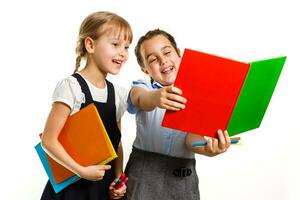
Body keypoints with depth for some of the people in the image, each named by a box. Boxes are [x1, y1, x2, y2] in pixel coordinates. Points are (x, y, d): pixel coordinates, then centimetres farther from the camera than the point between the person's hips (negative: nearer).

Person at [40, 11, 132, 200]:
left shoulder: (118, 94, 3)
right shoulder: (71, 86, -14)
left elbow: (117, 142, 9)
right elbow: (48, 140, -16)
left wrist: (118, 177, -2)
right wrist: (81, 170, -20)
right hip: (72, 185, -5)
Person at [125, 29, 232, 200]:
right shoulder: (142, 87, 3)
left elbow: (191, 137, -7)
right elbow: (141, 100, -21)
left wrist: (208, 149, -29)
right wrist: (155, 98, -44)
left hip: (184, 177, 1)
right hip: (145, 173, -1)